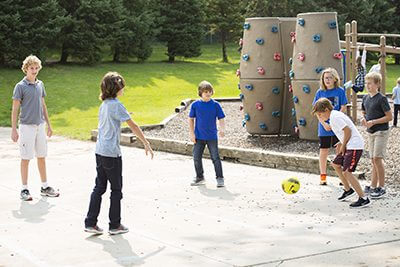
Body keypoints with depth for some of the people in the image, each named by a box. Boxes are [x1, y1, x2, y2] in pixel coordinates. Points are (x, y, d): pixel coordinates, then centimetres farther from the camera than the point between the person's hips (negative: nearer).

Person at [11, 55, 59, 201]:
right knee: (26, 158, 1)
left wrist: (48, 124, 16)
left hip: (40, 125, 5)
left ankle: (45, 187, 19)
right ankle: (24, 189, 8)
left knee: (42, 157, 10)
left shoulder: (40, 85, 9)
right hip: (26, 127, -5)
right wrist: (14, 129, -10)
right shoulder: (20, 86, -8)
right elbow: (15, 109, -7)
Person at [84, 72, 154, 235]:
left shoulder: (104, 105, 11)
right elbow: (133, 126, -13)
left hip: (100, 151, 8)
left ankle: (90, 223, 10)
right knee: (116, 189, 4)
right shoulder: (116, 105, -14)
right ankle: (115, 225, 10)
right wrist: (146, 144, -9)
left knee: (99, 187, 11)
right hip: (111, 153, -8)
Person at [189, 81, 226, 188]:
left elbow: (221, 119, -2)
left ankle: (220, 179, 4)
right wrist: (192, 133, 1)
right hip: (199, 137, 2)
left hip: (212, 137, -2)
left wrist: (222, 129, -20)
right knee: (197, 158, 7)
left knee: (215, 158, -4)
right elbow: (191, 119, 6)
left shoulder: (215, 105, -5)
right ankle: (200, 178, 24)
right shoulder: (195, 105, -2)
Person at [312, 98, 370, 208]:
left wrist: (343, 145, -11)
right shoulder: (334, 115, 16)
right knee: (336, 164, 22)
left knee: (346, 172, -16)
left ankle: (364, 199, -15)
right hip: (349, 145, 11)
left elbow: (347, 130, -20)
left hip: (354, 146, -11)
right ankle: (348, 189, 30)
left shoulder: (335, 117, -15)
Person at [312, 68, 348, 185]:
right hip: (324, 127, 1)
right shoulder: (320, 92, 1)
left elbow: (343, 108, -5)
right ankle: (323, 176, 18)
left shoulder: (340, 91, -3)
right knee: (324, 151, 7)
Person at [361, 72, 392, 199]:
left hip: (381, 132, -7)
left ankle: (381, 187, -3)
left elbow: (389, 117, -14)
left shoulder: (381, 98, -14)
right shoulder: (366, 98, 8)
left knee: (377, 158, -11)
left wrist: (373, 122, -19)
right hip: (370, 132, 7)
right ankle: (373, 186, 17)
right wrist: (364, 119, 0)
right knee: (373, 160, 11)